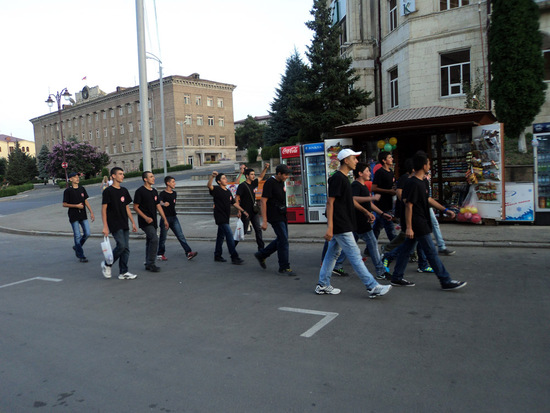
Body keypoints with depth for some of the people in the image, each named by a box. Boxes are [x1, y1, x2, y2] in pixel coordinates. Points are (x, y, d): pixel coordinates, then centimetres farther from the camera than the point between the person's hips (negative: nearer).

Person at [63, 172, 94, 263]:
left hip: (83, 215, 5)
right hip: (74, 216, -5)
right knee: (77, 236, -1)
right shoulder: (68, 191, -6)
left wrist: (91, 212, 8)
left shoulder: (82, 189, 9)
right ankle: (81, 256, 7)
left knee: (87, 234, 2)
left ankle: (77, 247, 28)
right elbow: (64, 204, -6)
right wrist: (77, 206, -15)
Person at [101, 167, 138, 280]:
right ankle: (106, 264, 8)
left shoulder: (124, 191, 13)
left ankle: (123, 272, 13)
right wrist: (105, 226, -15)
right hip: (114, 224, -7)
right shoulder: (108, 191, -7)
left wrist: (133, 222, 15)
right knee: (121, 245, -15)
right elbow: (103, 209, -9)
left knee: (126, 248, 5)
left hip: (124, 225, 7)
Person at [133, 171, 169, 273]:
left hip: (153, 221, 8)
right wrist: (146, 217, -19)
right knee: (154, 239, -18)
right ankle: (151, 263, -9)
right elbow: (135, 207, -10)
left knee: (150, 241, 11)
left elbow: (158, 206, 16)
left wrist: (165, 219, 10)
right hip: (145, 221, -8)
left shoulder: (154, 191, 13)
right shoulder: (140, 191, -9)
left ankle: (148, 264, 20)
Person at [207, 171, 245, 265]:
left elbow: (234, 203, 20)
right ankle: (234, 257, -8)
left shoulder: (228, 191, 13)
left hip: (225, 217, 8)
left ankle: (217, 255, 26)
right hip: (220, 217, -8)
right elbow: (209, 186, -30)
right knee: (229, 234, -12)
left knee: (221, 236, 15)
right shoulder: (217, 190, -9)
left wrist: (243, 211, 17)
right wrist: (212, 176, -47)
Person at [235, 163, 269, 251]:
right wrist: (239, 211, -19)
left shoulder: (253, 183, 10)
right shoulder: (242, 186, -11)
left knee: (258, 229, 2)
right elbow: (237, 199, -13)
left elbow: (261, 177, 26)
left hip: (254, 211, 7)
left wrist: (265, 168, 12)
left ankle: (261, 247, 5)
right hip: (245, 212, -6)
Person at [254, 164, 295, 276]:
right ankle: (284, 268, 3)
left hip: (282, 216, 9)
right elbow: (263, 201, -17)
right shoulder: (269, 183, -14)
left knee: (281, 239, 13)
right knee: (283, 240, -8)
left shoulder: (281, 182, 12)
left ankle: (261, 255, 27)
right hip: (275, 217, -9)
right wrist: (264, 221, -21)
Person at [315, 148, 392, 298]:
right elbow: (330, 202, -20)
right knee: (355, 255, -5)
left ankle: (322, 285, 21)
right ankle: (372, 287, 1)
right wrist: (330, 227, -25)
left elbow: (350, 200, 27)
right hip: (341, 226, -10)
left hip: (342, 225, 10)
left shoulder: (343, 178, 15)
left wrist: (365, 211, 28)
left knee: (332, 254, 13)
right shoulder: (337, 178, -16)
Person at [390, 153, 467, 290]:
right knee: (431, 252, -2)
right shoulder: (412, 183, -19)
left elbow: (428, 199, 22)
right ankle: (446, 281, 6)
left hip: (422, 223, 10)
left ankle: (397, 278, 21)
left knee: (406, 249, 13)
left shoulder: (423, 181, 12)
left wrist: (445, 210, 19)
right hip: (417, 224, -10)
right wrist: (408, 227, -21)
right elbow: (408, 206, -20)